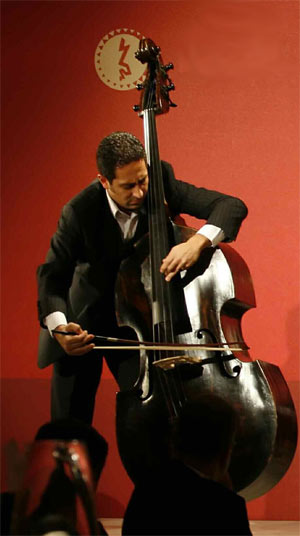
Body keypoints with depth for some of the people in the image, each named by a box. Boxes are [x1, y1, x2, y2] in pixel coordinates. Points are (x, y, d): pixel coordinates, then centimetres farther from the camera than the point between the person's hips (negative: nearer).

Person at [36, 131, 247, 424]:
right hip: (82, 324, -1)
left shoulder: (161, 186, -19)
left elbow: (232, 206, -22)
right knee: (70, 419, 5)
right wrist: (58, 327, -38)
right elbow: (52, 274, -18)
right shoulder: (80, 211, -23)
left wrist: (197, 241, -42)